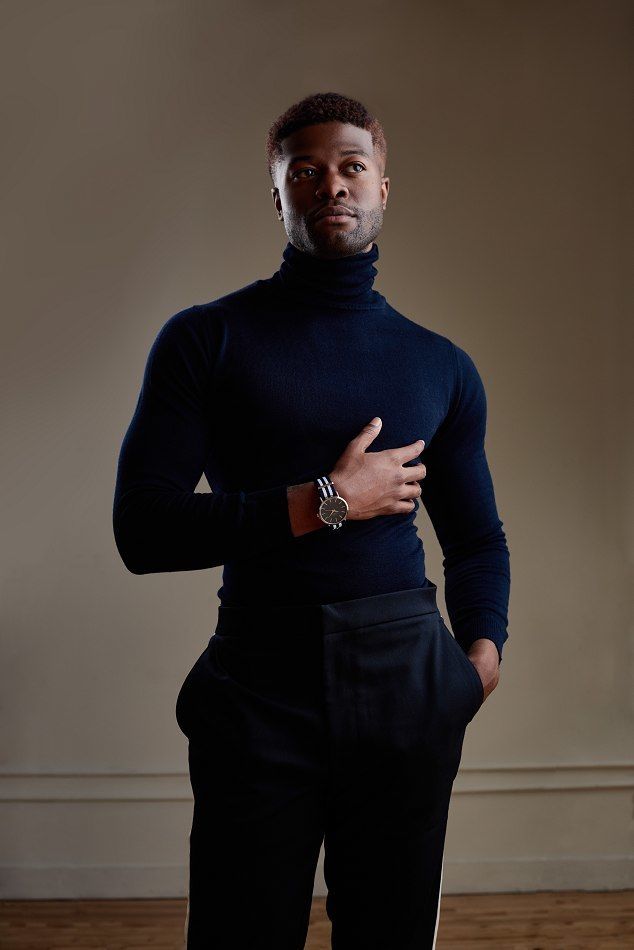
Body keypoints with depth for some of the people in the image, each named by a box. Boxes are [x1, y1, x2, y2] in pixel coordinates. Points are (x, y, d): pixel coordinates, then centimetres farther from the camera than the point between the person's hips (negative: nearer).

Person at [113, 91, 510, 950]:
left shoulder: (441, 366, 10)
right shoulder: (206, 340, 0)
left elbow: (477, 537, 18)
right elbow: (142, 531, -8)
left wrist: (484, 648, -2)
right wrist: (329, 501, -13)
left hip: (405, 687, 3)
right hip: (260, 683, -2)